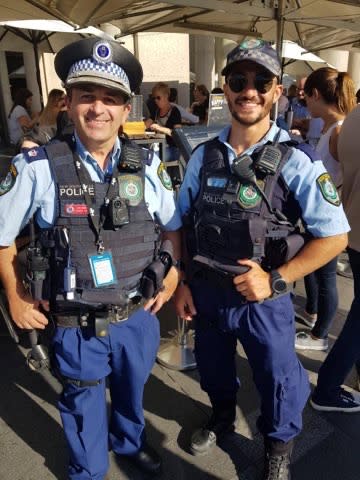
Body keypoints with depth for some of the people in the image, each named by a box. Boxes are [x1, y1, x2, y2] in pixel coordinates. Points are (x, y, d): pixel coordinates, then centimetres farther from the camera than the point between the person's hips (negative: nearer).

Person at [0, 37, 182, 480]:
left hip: (138, 315, 3)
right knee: (83, 405, 22)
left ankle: (129, 442, 62)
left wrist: (171, 276, 3)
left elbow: (172, 226, 9)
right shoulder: (37, 167, -15)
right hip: (76, 323, -2)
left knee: (131, 390, 28)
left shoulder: (147, 166, -6)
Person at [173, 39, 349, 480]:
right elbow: (182, 222, 7)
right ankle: (222, 417, 59)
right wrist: (181, 283, 4)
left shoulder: (295, 162, -13)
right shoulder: (204, 155, -1)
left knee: (277, 380, 16)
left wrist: (275, 279, -18)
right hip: (205, 292, 4)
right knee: (212, 369, 25)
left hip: (261, 298, -3)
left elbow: (334, 236, -12)